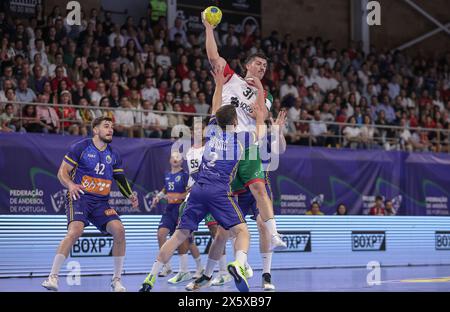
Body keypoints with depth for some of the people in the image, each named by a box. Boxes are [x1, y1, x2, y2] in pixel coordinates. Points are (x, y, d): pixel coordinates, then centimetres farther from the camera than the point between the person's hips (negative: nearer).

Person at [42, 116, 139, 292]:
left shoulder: (113, 155, 14)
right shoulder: (80, 147, -1)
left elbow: (121, 180, 21)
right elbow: (62, 172, -2)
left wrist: (130, 196, 4)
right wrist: (71, 185, -21)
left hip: (101, 202, 5)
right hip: (79, 197, -5)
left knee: (119, 230, -16)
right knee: (75, 231, -29)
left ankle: (116, 280, -2)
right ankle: (52, 277, -21)